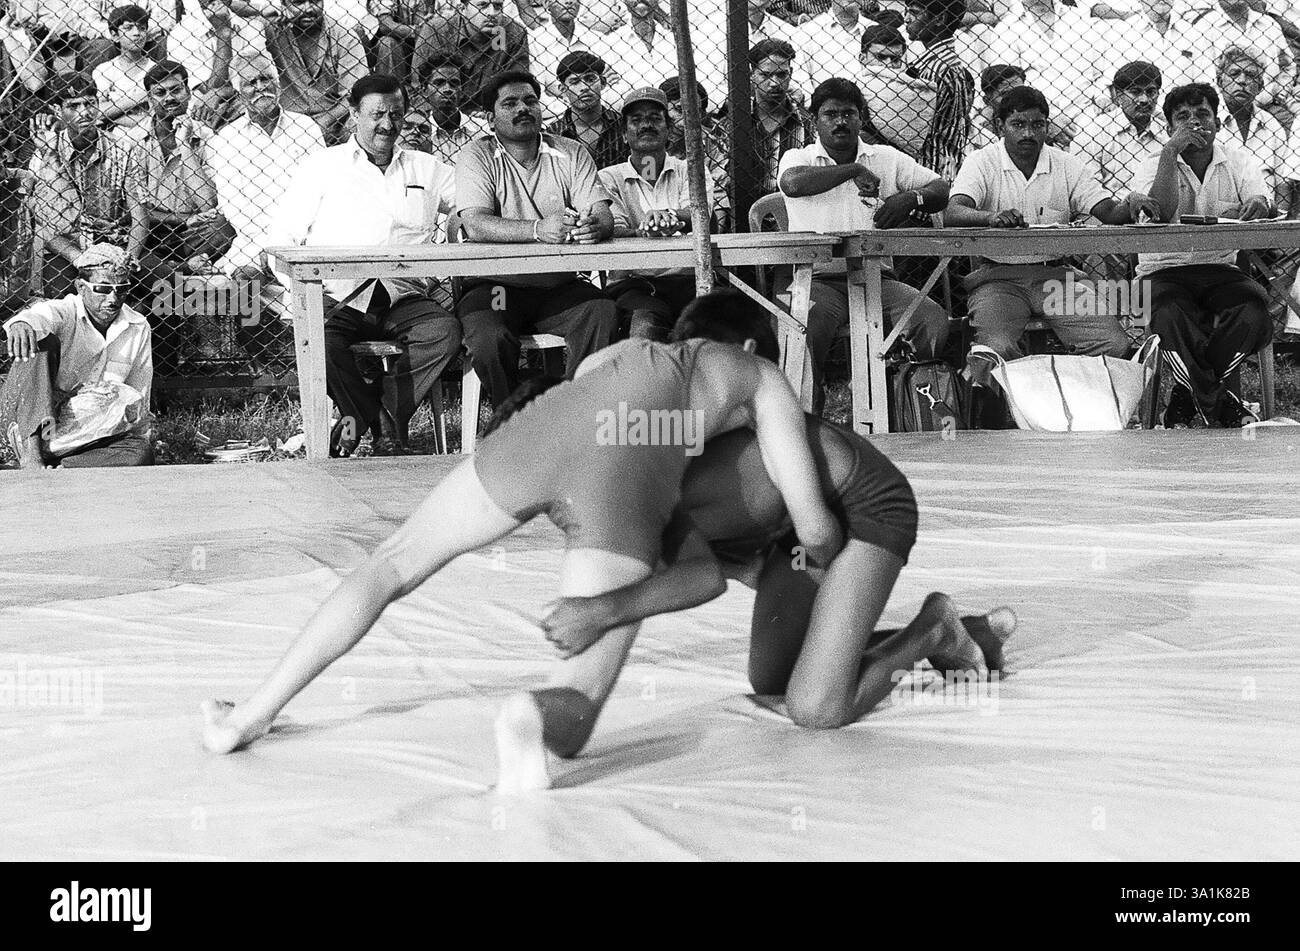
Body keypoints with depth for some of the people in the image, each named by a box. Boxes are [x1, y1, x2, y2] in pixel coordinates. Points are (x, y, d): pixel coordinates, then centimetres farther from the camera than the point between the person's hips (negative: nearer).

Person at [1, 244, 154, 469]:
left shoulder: (138, 327, 6)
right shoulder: (65, 312, -6)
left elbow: (139, 395, 16)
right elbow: (40, 315, -33)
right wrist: (22, 323, -56)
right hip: (32, 424, -3)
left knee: (142, 453, -27)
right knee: (40, 342, -27)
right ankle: (30, 452, -41)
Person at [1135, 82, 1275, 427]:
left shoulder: (1237, 159, 9)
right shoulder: (1154, 166, 3)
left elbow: (1264, 202, -9)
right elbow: (1160, 214, -18)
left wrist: (1257, 204, -34)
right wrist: (1170, 152, -19)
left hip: (1220, 269, 2)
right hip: (1165, 272, -2)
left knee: (1254, 314, -30)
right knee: (1171, 319, -37)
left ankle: (1189, 397, -12)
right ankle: (1220, 402, -17)